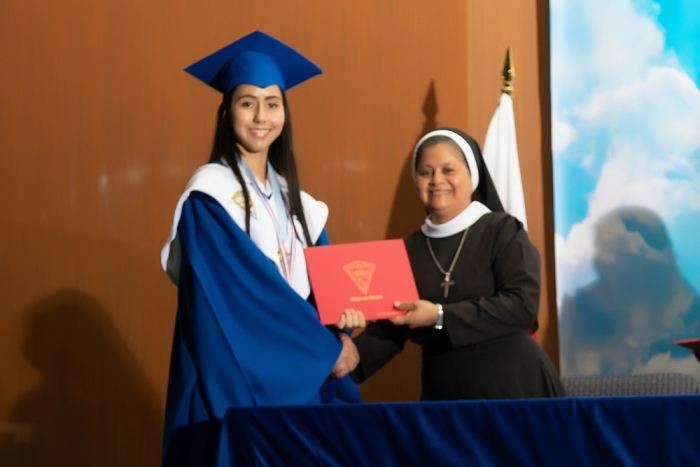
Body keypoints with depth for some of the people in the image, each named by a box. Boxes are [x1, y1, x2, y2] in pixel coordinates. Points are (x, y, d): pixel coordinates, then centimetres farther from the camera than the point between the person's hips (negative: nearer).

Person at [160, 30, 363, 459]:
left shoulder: (293, 198, 13)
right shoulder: (210, 194, -8)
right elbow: (245, 288, -14)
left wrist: (340, 315, -12)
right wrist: (328, 346, -11)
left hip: (301, 377, 6)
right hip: (237, 376, -6)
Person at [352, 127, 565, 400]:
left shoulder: (502, 231, -4)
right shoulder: (409, 249, 8)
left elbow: (523, 306, -17)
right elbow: (389, 327, 2)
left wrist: (440, 317, -21)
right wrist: (354, 356, -18)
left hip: (513, 386, -4)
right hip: (444, 393, 4)